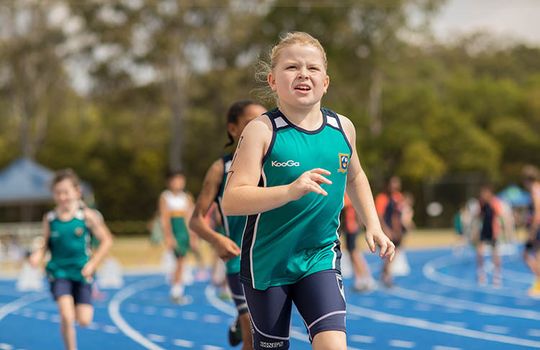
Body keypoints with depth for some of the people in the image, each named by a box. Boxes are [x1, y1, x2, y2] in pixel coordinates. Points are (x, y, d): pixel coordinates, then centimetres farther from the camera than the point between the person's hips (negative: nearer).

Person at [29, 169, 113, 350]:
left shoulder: (87, 216, -9)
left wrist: (92, 264, -11)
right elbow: (46, 243, 7)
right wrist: (39, 254, -14)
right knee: (66, 316, -18)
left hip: (82, 272, 0)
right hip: (59, 272, 0)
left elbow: (106, 241, -4)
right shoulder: (50, 218, -3)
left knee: (84, 320, 1)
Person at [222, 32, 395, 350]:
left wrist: (373, 225, 13)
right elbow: (231, 201, -23)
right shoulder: (262, 131, -14)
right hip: (267, 261, -2)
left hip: (321, 260, 3)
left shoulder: (343, 128, 0)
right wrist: (290, 191, -36)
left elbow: (355, 176, 23)